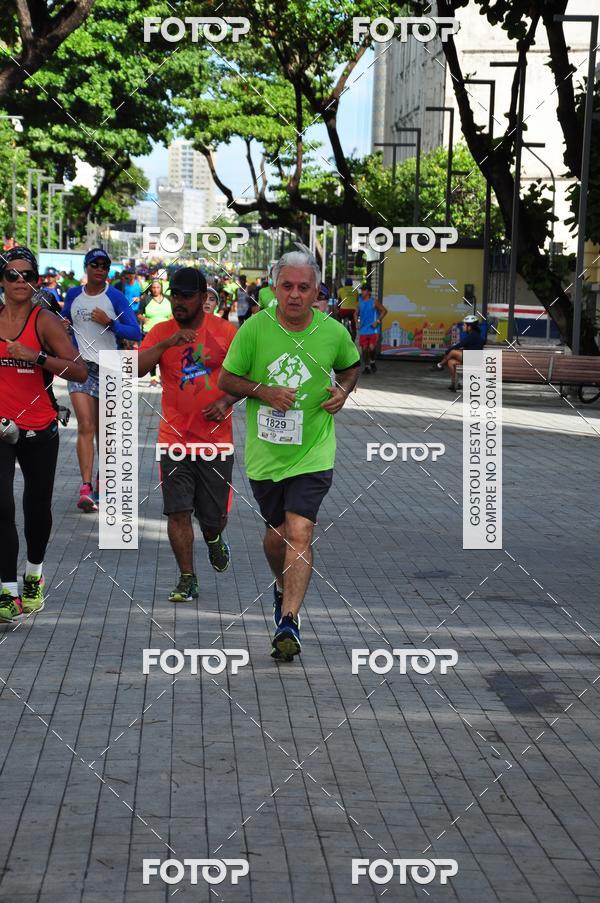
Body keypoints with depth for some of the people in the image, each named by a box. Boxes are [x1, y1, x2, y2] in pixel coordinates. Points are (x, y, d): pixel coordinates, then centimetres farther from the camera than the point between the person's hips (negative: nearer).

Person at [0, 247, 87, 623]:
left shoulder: (45, 321, -8)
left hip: (39, 430, -1)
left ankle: (34, 577, 38)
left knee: (37, 506, 14)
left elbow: (80, 370, -17)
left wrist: (37, 356, -26)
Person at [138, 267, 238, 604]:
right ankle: (188, 580, 5)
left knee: (215, 517, 7)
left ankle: (214, 539, 43)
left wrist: (226, 401, -13)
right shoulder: (161, 332, 1)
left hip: (216, 441, 0)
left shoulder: (226, 332, -2)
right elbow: (136, 368, -12)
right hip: (175, 440, 0)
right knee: (178, 512, -6)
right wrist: (168, 343, -25)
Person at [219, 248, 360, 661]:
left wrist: (343, 390, -2)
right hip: (264, 453, 1)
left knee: (299, 534, -15)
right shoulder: (254, 328, -7)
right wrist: (263, 391, -15)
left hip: (312, 454, -1)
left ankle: (288, 622, -16)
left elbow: (351, 366, 18)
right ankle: (284, 588, 47)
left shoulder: (333, 332, -3)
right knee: (277, 533, 15)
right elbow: (226, 380, 1)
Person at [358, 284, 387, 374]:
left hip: (373, 329, -4)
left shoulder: (374, 302, -5)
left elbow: (384, 310, -1)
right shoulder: (360, 301, 8)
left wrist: (377, 321, -9)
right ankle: (367, 367, 16)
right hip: (363, 329, 4)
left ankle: (372, 362, 11)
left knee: (372, 347, -15)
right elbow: (357, 312, 21)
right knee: (364, 349, 3)